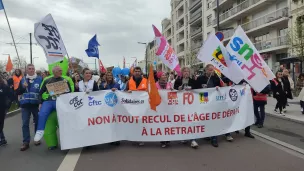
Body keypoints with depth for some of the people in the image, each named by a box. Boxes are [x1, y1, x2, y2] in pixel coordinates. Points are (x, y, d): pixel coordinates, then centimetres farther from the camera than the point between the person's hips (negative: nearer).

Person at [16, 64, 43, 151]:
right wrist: (23, 87, -11)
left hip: (36, 104, -2)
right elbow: (18, 92, 7)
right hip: (25, 105, 2)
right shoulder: (22, 80, 9)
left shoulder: (40, 79, 0)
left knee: (37, 122, 9)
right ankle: (26, 142, 5)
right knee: (25, 123, 0)